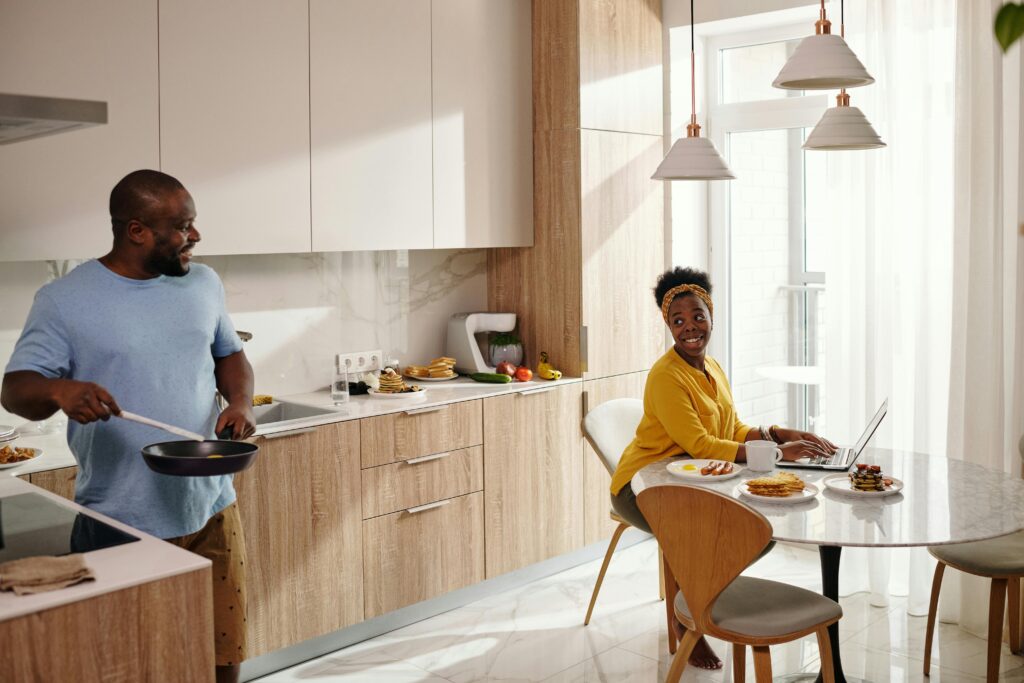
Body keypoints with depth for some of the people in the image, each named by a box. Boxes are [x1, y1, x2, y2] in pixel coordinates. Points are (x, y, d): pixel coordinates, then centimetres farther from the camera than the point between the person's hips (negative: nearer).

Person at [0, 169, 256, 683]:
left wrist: (241, 402, -4)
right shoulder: (63, 301, -6)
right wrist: (58, 390, -30)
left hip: (211, 511, 4)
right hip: (122, 526, -3)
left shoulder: (203, 283, 7)